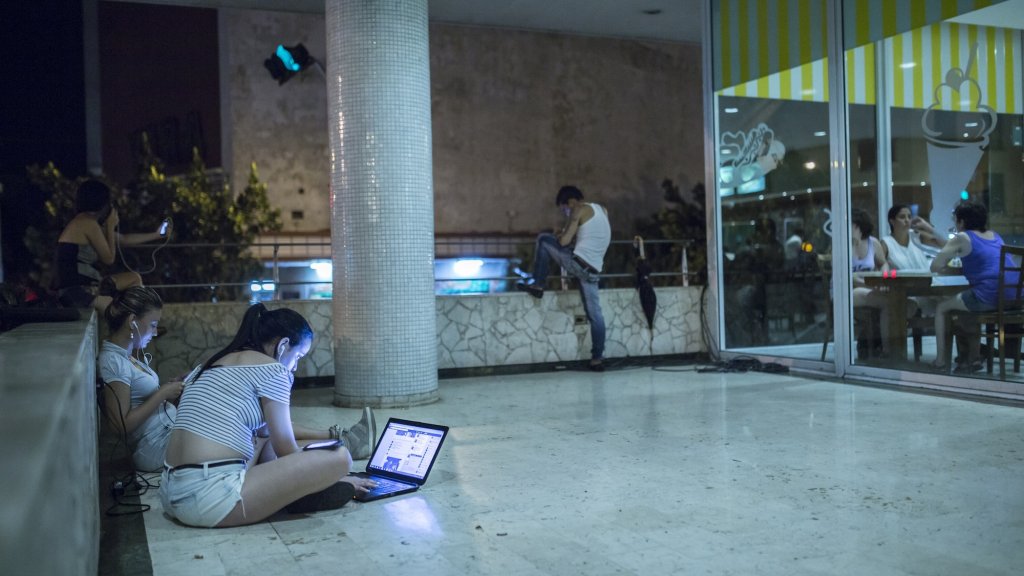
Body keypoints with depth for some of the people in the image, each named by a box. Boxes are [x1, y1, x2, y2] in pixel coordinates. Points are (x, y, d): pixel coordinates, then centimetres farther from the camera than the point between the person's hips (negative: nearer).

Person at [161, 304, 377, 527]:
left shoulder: (220, 362, 20)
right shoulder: (272, 369, -3)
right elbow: (285, 451, 0)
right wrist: (334, 472, 15)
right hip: (212, 499, -10)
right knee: (339, 459, -10)